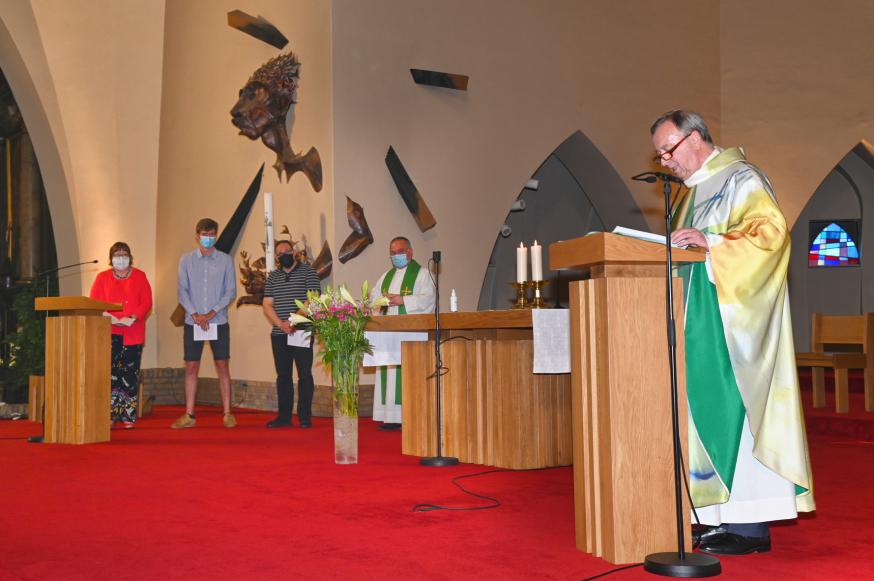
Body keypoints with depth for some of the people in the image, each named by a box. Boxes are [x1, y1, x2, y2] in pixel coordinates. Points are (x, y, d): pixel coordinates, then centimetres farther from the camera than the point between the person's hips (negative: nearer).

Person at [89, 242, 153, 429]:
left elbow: (146, 303, 2)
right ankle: (110, 415, -4)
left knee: (130, 374, -1)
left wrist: (133, 318, -15)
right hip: (109, 333, 0)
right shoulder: (103, 278, 12)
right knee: (110, 372, -8)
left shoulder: (139, 276, 10)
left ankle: (128, 416, 4)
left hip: (133, 334, 0)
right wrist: (112, 318, -15)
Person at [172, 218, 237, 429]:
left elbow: (231, 291, -1)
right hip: (192, 322, 1)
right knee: (191, 367, 2)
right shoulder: (186, 260, 5)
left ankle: (227, 413, 6)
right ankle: (189, 415, 6)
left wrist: (212, 313, -11)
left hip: (219, 322, -1)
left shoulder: (225, 260, 3)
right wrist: (195, 314, -11)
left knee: (223, 366, 1)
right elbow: (182, 291, 1)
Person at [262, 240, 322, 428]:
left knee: (304, 374, -2)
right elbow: (267, 304, 7)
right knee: (283, 375, 8)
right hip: (279, 335, 4)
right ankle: (284, 416, 13)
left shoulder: (307, 272, 1)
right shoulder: (273, 277, 14)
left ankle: (305, 417, 3)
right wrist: (281, 324, -10)